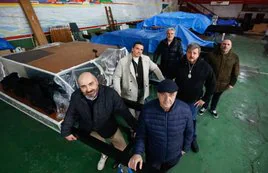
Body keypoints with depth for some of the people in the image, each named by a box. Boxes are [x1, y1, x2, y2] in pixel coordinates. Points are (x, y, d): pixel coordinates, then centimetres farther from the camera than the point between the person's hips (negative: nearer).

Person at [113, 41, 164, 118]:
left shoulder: (146, 59, -2)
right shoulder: (123, 61, -13)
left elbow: (155, 68, 11)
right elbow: (116, 77, -10)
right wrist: (118, 93, -15)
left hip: (142, 92, 4)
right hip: (130, 93, -4)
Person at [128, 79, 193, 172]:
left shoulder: (185, 110, -26)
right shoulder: (147, 110, -29)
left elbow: (188, 132, -7)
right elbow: (141, 133, -16)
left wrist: (185, 148, 5)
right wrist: (137, 153, -29)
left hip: (174, 156, 1)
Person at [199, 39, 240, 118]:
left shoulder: (235, 57, -10)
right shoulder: (212, 54, -16)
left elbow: (235, 72, -1)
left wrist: (232, 83, -3)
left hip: (223, 84, 2)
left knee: (217, 97, 23)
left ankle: (213, 109, 48)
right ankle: (204, 107, 46)